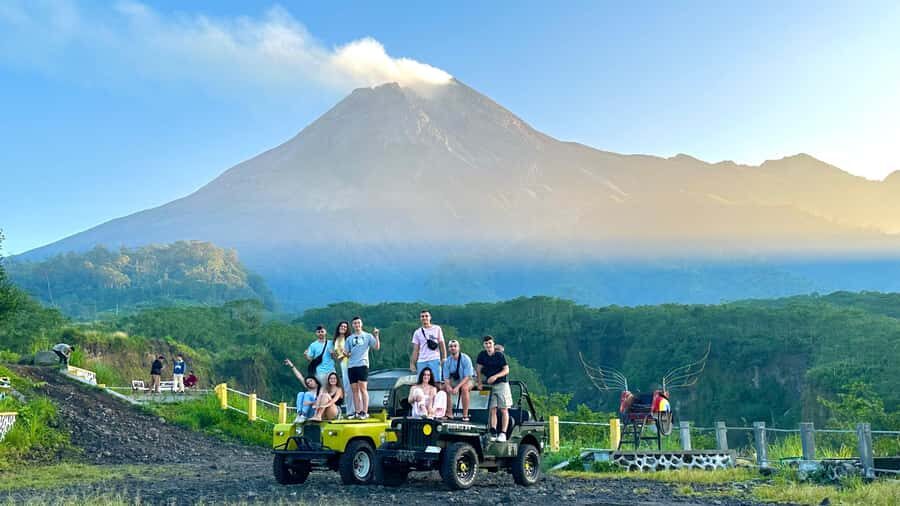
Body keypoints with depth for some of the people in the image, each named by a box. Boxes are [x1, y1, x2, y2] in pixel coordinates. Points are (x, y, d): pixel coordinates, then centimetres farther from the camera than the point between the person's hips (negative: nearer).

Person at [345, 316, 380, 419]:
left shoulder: (367, 336, 8)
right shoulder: (350, 338, 17)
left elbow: (377, 347, -1)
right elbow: (347, 352, 16)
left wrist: (376, 336, -12)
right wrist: (345, 354, -6)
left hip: (362, 364, -4)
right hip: (351, 365, 4)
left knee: (363, 388, -11)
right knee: (354, 390, 4)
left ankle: (365, 412, -10)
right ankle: (357, 412, 9)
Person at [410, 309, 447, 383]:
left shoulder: (437, 329, 8)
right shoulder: (417, 332, 11)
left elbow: (442, 345, 7)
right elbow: (415, 350, 11)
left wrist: (444, 358, -3)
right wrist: (412, 363, 4)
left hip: (434, 360, -2)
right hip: (421, 361, 2)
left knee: (436, 382, -8)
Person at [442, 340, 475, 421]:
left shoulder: (465, 359, -20)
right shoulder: (447, 361, -7)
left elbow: (467, 376, -23)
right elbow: (446, 377, -5)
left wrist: (457, 387, -34)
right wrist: (448, 386, -27)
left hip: (467, 380, -5)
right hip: (454, 380, 5)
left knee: (464, 388, -36)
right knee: (443, 388, -18)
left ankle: (465, 415, -32)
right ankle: (449, 413, -9)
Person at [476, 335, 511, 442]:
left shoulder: (500, 355, -7)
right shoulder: (482, 355, 4)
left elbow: (506, 370, -9)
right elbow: (479, 369, 8)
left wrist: (495, 376, -21)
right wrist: (479, 383, 0)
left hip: (501, 384, -3)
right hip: (489, 385, 3)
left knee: (504, 410, -5)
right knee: (492, 410, -2)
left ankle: (503, 433, -5)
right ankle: (493, 433, -4)